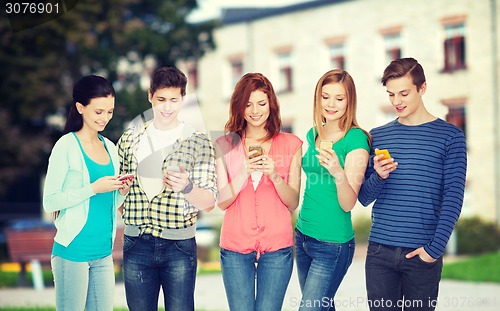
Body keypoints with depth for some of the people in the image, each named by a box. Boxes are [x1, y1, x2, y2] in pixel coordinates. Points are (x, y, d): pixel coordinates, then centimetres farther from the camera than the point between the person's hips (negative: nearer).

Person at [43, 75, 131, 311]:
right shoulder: (66, 146, -8)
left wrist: (122, 192, -2)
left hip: (103, 251, 6)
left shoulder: (110, 148, 12)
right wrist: (93, 188, -19)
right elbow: (50, 202, -12)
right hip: (73, 250, -6)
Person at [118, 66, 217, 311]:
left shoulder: (198, 142, -1)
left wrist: (187, 187, -26)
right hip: (136, 244, 2)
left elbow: (209, 202, -6)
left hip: (179, 245, -2)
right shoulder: (131, 138, 7)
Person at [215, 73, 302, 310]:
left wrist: (274, 175, -16)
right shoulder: (225, 145, 5)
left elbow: (293, 203, 2)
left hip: (277, 247, 0)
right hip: (235, 246, 1)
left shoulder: (291, 144, 4)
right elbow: (222, 201, 0)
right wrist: (244, 172, -16)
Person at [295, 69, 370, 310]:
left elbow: (348, 204, -19)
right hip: (303, 235, 7)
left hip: (333, 244, -7)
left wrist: (338, 173, -36)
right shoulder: (313, 135, 7)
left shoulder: (356, 139, -13)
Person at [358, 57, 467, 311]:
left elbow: (453, 197, -4)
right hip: (379, 252, 2)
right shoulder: (378, 136, 9)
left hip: (423, 254, -2)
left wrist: (435, 248, -13)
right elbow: (364, 198, 10)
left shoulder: (449, 136, 1)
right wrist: (378, 177, -11)